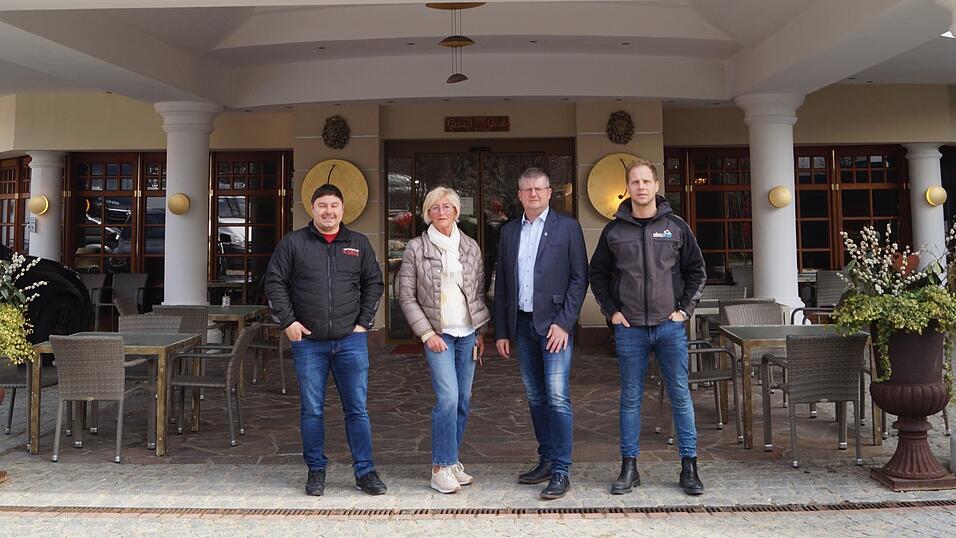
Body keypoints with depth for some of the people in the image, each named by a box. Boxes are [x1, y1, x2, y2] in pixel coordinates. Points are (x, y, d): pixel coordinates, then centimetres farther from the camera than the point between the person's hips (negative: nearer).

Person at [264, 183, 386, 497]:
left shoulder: (358, 244, 9)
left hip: (351, 341, 1)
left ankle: (364, 471, 13)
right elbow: (274, 282, 4)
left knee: (357, 409, 3)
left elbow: (374, 283, 13)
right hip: (308, 342, -1)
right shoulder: (293, 243, 4)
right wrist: (288, 321, -4)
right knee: (312, 410, 7)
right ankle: (316, 471, 21)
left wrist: (364, 322, 5)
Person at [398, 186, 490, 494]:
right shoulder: (416, 248, -1)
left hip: (468, 333, 4)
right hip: (438, 333, -4)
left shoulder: (470, 247, 9)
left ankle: (451, 460, 21)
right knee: (448, 397, -14)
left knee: (463, 400, 7)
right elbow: (406, 296, -2)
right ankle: (441, 468, -3)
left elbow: (480, 291, 12)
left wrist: (481, 331, 6)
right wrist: (427, 333, -8)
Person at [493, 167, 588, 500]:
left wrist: (564, 323, -12)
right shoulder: (509, 232, 13)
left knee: (557, 397, -7)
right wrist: (501, 331, 9)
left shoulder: (567, 228, 0)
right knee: (535, 398, 11)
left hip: (554, 324, -5)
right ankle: (546, 460, 23)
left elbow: (579, 278, -4)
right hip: (521, 325, 5)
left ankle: (561, 471, 0)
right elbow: (501, 283, 13)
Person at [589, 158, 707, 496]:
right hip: (629, 328, 1)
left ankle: (689, 467, 15)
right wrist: (611, 311, 1)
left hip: (670, 325, 0)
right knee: (631, 398, 7)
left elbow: (696, 271, 10)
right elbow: (597, 274, 11)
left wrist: (685, 308, 0)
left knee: (680, 395, 3)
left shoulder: (676, 227, 5)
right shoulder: (614, 231, 5)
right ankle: (629, 468, 16)